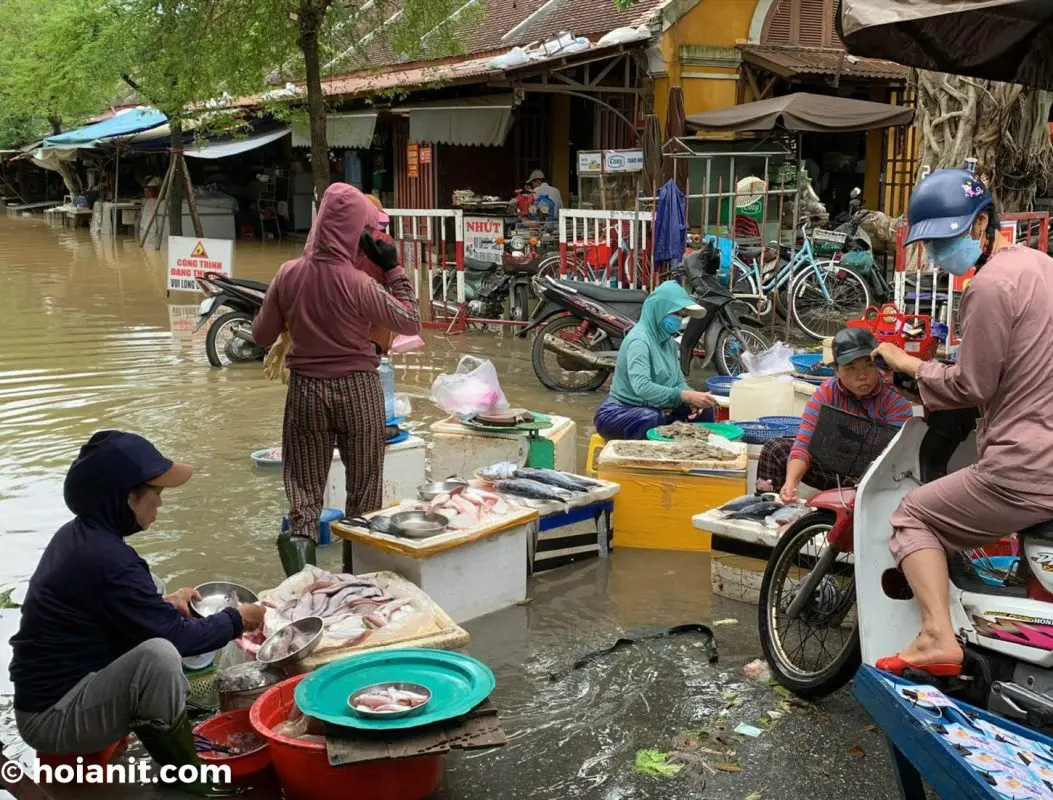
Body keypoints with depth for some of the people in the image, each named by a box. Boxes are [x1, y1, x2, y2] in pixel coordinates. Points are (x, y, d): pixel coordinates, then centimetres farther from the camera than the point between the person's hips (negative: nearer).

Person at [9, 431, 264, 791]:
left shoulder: (77, 536, 4)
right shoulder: (106, 559, -24)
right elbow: (176, 637, -20)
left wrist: (164, 603, 6)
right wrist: (236, 620, -4)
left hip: (56, 690, 10)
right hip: (54, 717, -10)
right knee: (158, 654, -32)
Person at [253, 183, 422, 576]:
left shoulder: (289, 274, -6)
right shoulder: (358, 284, -18)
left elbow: (262, 335, 4)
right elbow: (410, 322, -8)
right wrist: (394, 270, -4)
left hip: (305, 389, 3)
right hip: (357, 391, -3)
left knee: (304, 484, 11)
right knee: (364, 487, 13)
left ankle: (300, 537, -15)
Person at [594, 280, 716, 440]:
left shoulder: (669, 341, 8)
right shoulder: (639, 340, -20)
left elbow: (679, 381, 8)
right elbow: (641, 387, -35)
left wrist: (691, 399, -15)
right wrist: (685, 395, -42)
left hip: (654, 409, 8)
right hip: (620, 413, -8)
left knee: (704, 411, -8)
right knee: (654, 420, -38)